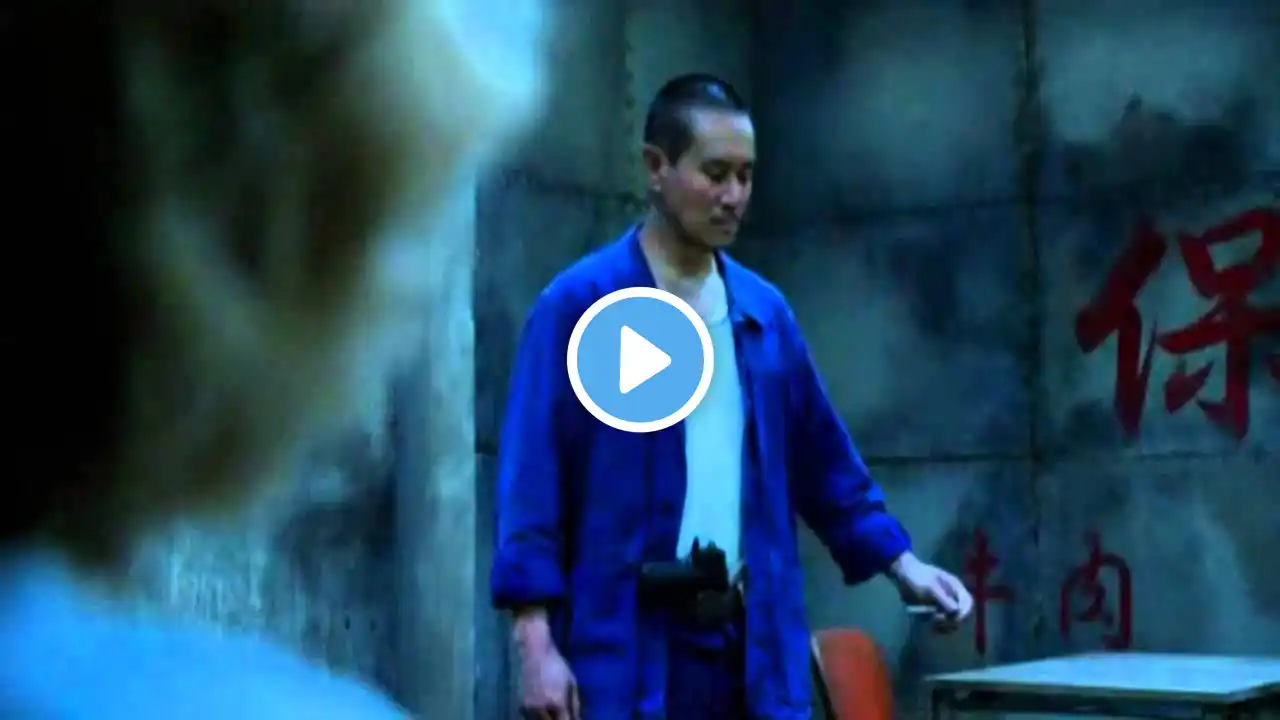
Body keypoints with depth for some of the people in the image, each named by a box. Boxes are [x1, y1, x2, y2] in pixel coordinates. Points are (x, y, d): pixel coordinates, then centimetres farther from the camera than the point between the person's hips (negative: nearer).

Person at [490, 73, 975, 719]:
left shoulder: (764, 311, 11)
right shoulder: (580, 304, -6)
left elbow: (821, 460, 19)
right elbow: (532, 474, -8)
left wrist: (902, 564, 12)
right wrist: (534, 637, -14)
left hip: (752, 643, 5)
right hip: (626, 645, -5)